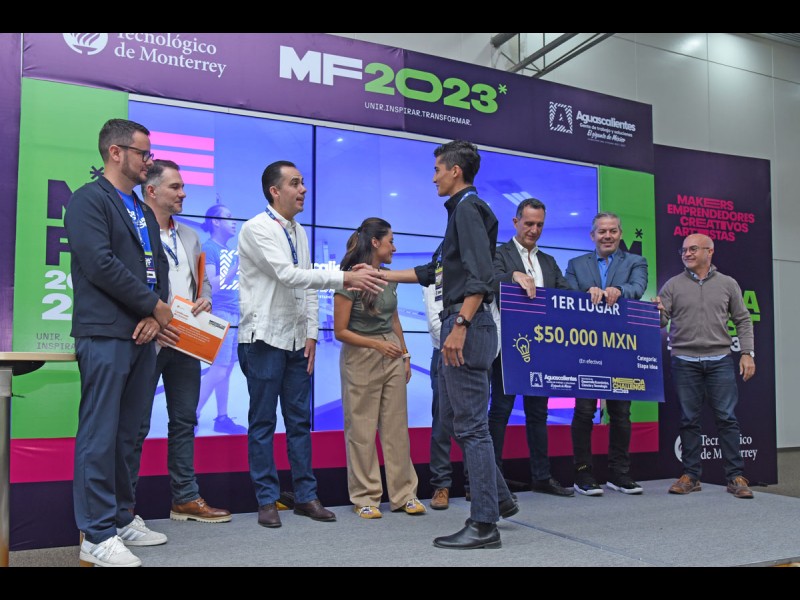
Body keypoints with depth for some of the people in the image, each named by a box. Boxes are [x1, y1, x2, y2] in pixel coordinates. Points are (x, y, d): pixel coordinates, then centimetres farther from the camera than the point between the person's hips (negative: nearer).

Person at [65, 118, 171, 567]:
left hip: (143, 335, 8)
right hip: (105, 335, -8)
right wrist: (155, 306, -9)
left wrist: (156, 315, -1)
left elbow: (159, 266, 17)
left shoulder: (143, 211, 20)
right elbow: (100, 264, -16)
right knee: (100, 435, -4)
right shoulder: (90, 200, -5)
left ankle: (122, 517, 23)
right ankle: (98, 536, 3)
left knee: (127, 434, 13)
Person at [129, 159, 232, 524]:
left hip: (186, 342, 7)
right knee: (137, 425, 1)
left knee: (184, 421, 11)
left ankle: (185, 499, 20)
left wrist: (205, 300, -2)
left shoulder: (189, 236, 17)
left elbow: (202, 280, 20)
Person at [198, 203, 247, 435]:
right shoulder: (209, 248, -6)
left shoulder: (231, 251, 18)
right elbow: (211, 285, -15)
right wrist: (234, 270, -23)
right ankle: (192, 416, -6)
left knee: (226, 370, 9)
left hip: (235, 314, 8)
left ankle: (222, 418, 15)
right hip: (219, 312, -8)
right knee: (218, 370, -13)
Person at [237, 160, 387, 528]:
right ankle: (267, 501, 11)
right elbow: (288, 275, -23)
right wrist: (345, 278, -28)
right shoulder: (257, 229, -11)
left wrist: (311, 334, 5)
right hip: (265, 339, -7)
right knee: (263, 422, 2)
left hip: (297, 340, 7)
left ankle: (306, 496, 17)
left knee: (300, 420, 9)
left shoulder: (299, 232, 13)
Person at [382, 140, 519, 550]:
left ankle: (485, 525, 2)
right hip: (457, 324, 10)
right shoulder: (460, 211, 22)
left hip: (468, 324, -10)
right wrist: (383, 275, 29)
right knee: (451, 419, 15)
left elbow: (480, 276, -19)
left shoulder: (468, 208, -8)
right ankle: (499, 498, 24)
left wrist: (460, 326, -25)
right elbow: (435, 271, 27)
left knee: (471, 424, -6)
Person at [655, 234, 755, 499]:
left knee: (726, 418, -1)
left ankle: (736, 476, 6)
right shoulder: (673, 286, 6)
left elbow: (743, 321, 10)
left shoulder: (728, 284, 8)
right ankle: (691, 475, 12)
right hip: (684, 362, 0)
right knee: (689, 420, 4)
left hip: (720, 361, 0)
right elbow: (662, 322, 2)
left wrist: (747, 353, 1)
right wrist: (658, 313, -21)